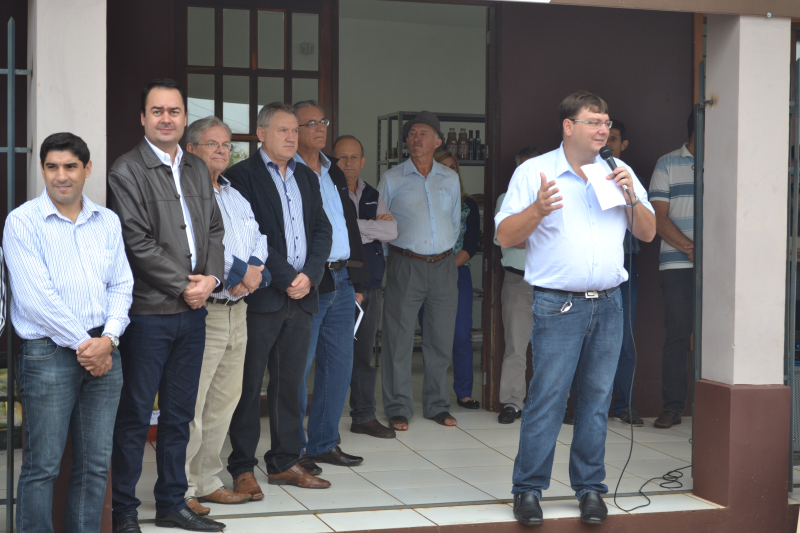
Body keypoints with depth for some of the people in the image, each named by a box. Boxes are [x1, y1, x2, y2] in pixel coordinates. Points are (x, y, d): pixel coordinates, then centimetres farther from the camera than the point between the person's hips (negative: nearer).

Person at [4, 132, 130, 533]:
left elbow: (121, 285, 10)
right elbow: (35, 296, -11)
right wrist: (82, 344, -11)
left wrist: (108, 339, -7)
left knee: (95, 464, 7)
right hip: (48, 351, -4)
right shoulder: (22, 222, -3)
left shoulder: (107, 221, 12)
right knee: (42, 465, -2)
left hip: (103, 350, 5)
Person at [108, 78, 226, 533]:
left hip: (193, 309, 6)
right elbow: (138, 243, -13)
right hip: (149, 311, -6)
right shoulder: (127, 171, -7)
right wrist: (183, 287, -11)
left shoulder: (198, 169, 15)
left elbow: (214, 229, 16)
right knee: (135, 415, 0)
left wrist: (211, 278, -1)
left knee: (180, 414, 13)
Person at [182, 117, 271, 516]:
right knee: (191, 403, -8)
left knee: (224, 400, 12)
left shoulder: (236, 196, 21)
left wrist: (254, 269, -5)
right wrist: (237, 273, -14)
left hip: (237, 308, 9)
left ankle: (207, 482, 22)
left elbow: (258, 239, 16)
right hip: (202, 311, -8)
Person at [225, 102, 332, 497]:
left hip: (301, 298, 6)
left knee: (289, 383, 10)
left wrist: (309, 275, -4)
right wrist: (287, 278, -13)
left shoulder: (307, 178, 18)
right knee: (249, 384, -1)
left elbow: (322, 230, 12)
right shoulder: (241, 175, -3)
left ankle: (284, 463, 18)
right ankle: (242, 469, 5)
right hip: (261, 297, -6)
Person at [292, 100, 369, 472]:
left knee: (339, 365, 11)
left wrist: (358, 279, 16)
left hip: (342, 281, 8)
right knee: (298, 367, -3)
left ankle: (325, 442, 22)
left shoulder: (334, 173, 18)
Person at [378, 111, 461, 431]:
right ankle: (398, 409, 4)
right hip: (405, 265, -3)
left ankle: (437, 405, 19)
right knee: (399, 339, -3)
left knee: (441, 338, 7)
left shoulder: (450, 179, 11)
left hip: (443, 266, 3)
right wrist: (392, 257, 5)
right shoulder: (392, 179, 3)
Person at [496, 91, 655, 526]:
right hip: (558, 306, -4)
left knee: (597, 399, 7)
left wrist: (632, 197, -4)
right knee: (546, 398, -5)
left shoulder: (619, 173, 13)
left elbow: (648, 233, 13)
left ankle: (589, 487, 17)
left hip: (608, 304, 4)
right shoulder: (534, 172, 1)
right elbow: (505, 236, -3)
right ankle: (528, 489, 4)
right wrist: (537, 210, -20)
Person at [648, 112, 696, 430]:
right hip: (677, 264, -2)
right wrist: (690, 247, -11)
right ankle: (673, 406, 3)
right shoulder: (668, 165, 7)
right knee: (677, 334, -3)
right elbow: (660, 218, 1)